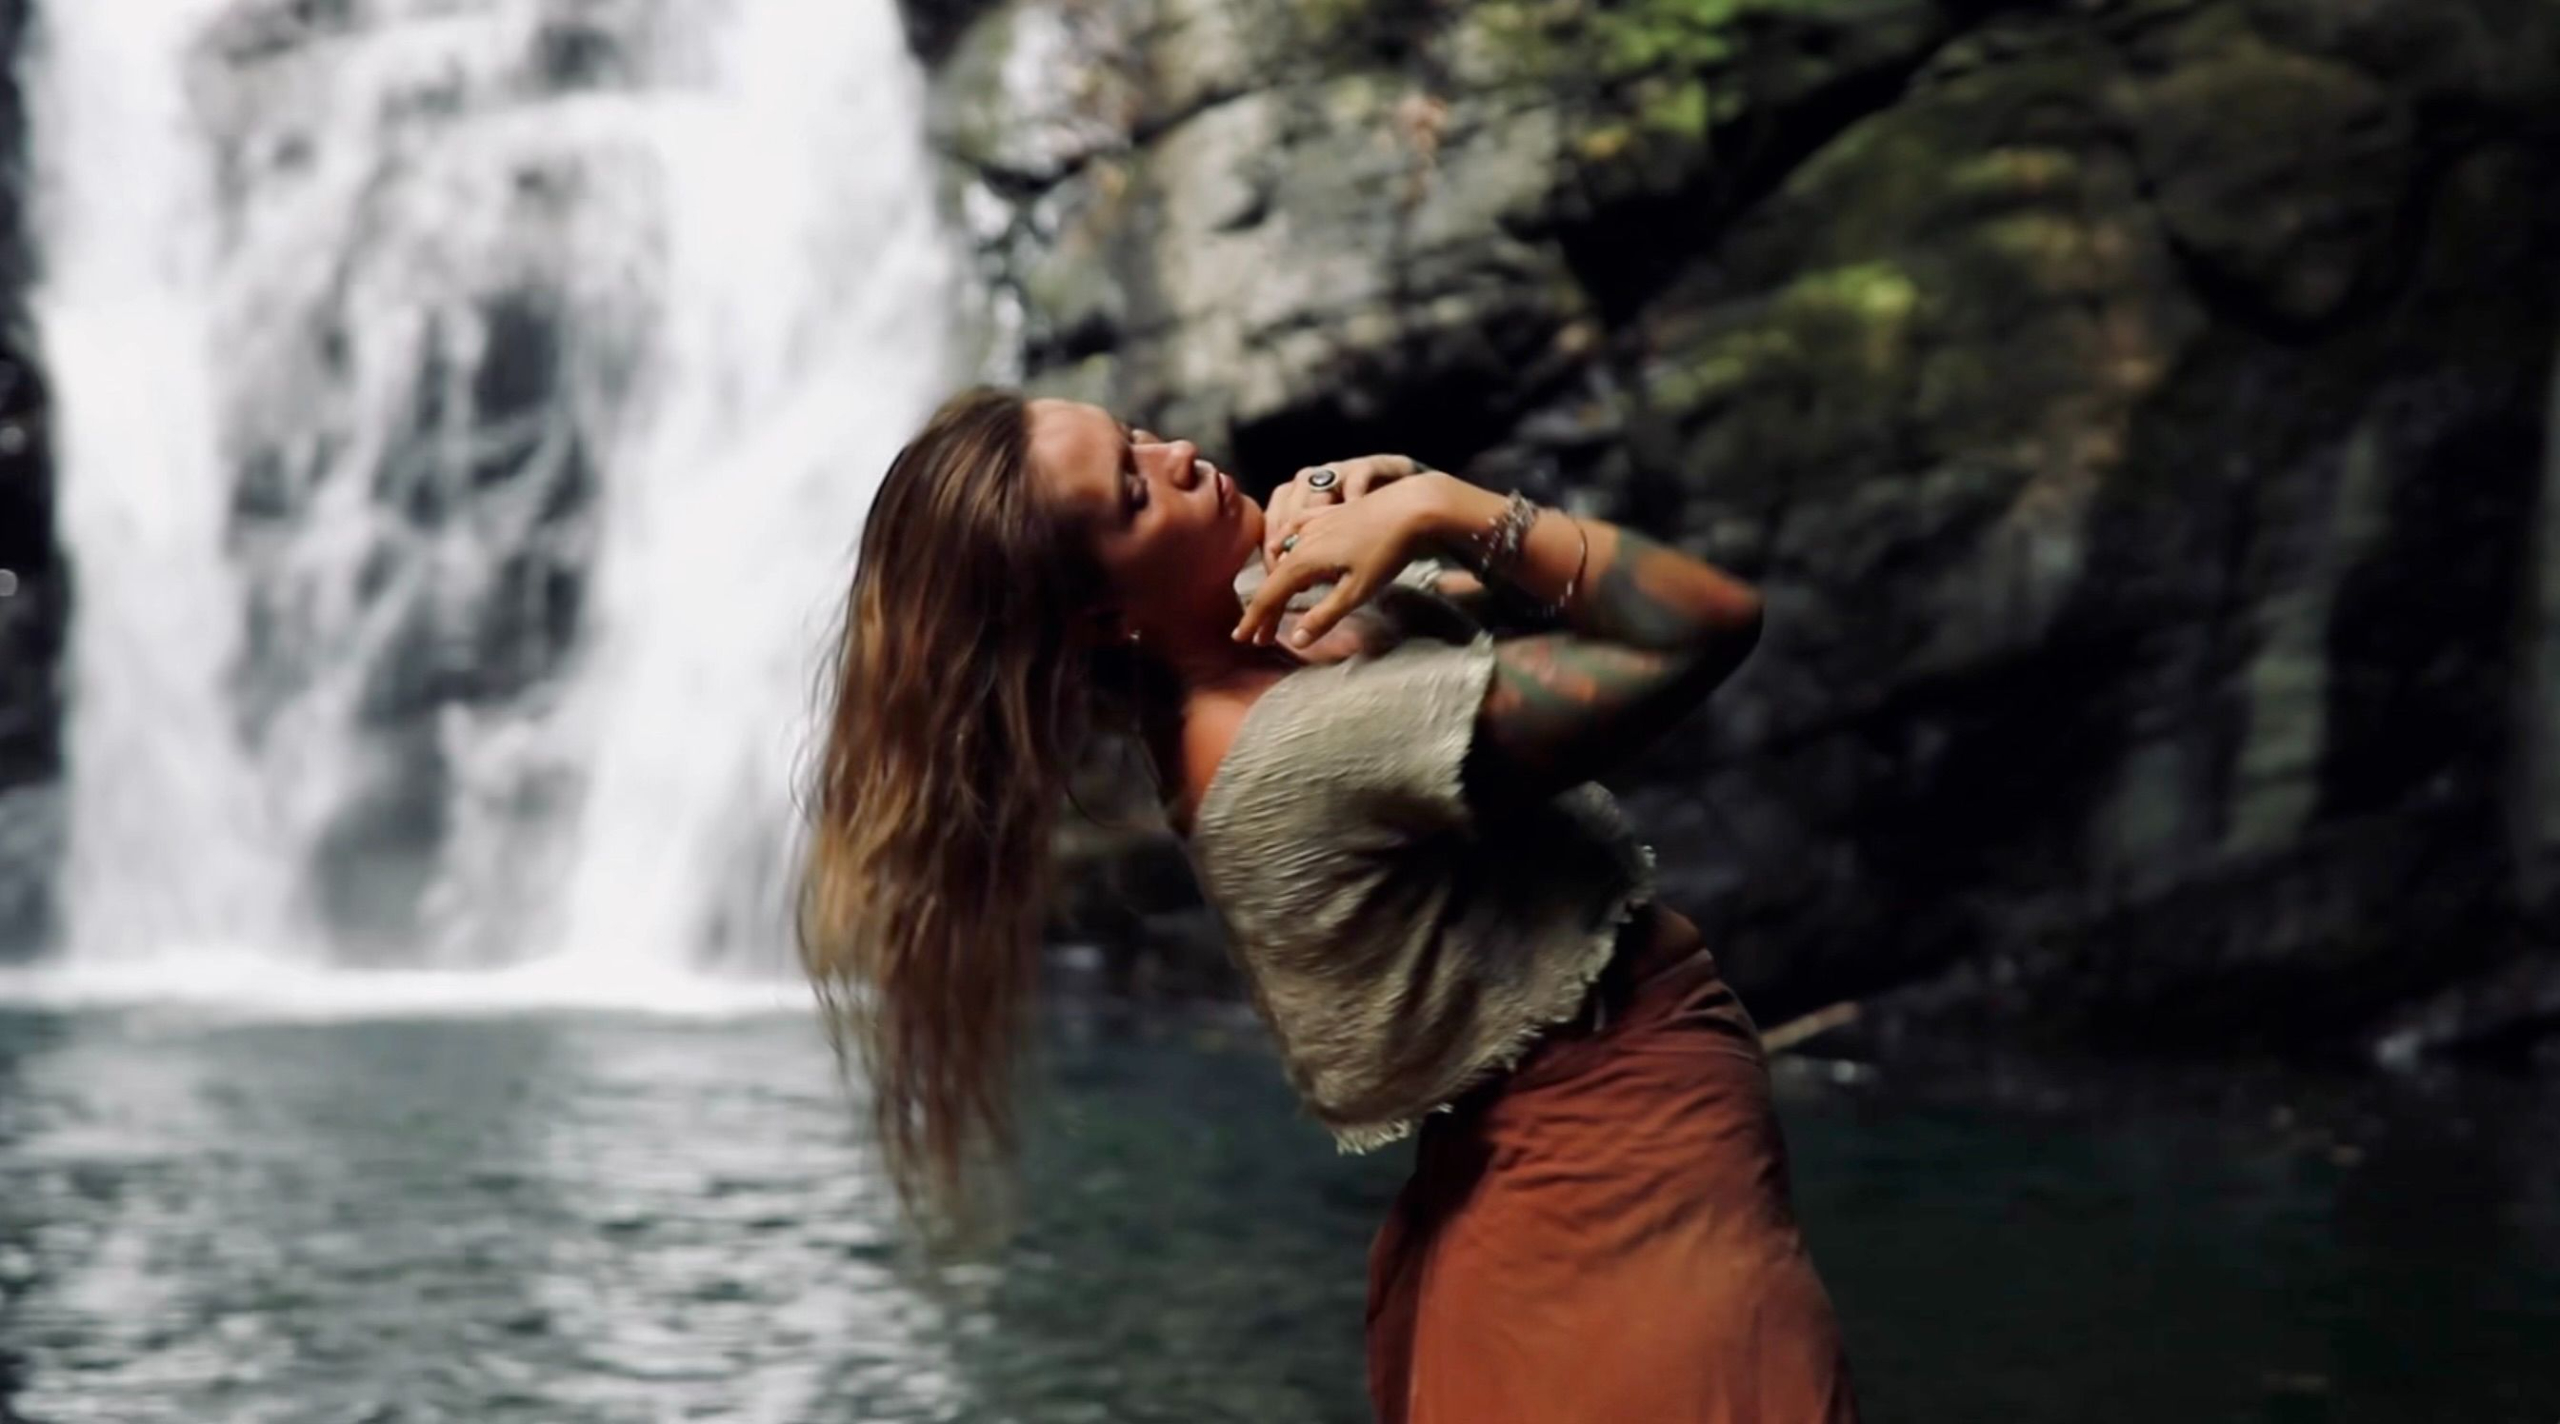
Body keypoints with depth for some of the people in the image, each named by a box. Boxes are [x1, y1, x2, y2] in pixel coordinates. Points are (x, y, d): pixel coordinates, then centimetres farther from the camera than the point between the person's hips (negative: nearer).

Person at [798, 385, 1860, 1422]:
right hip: (1632, 1146, -9)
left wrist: (1398, 497, -7)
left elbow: (1515, 594, 12)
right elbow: (1708, 627, -26)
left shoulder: (1246, 622, -1)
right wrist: (1433, 509, -24)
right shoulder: (1304, 750, -27)